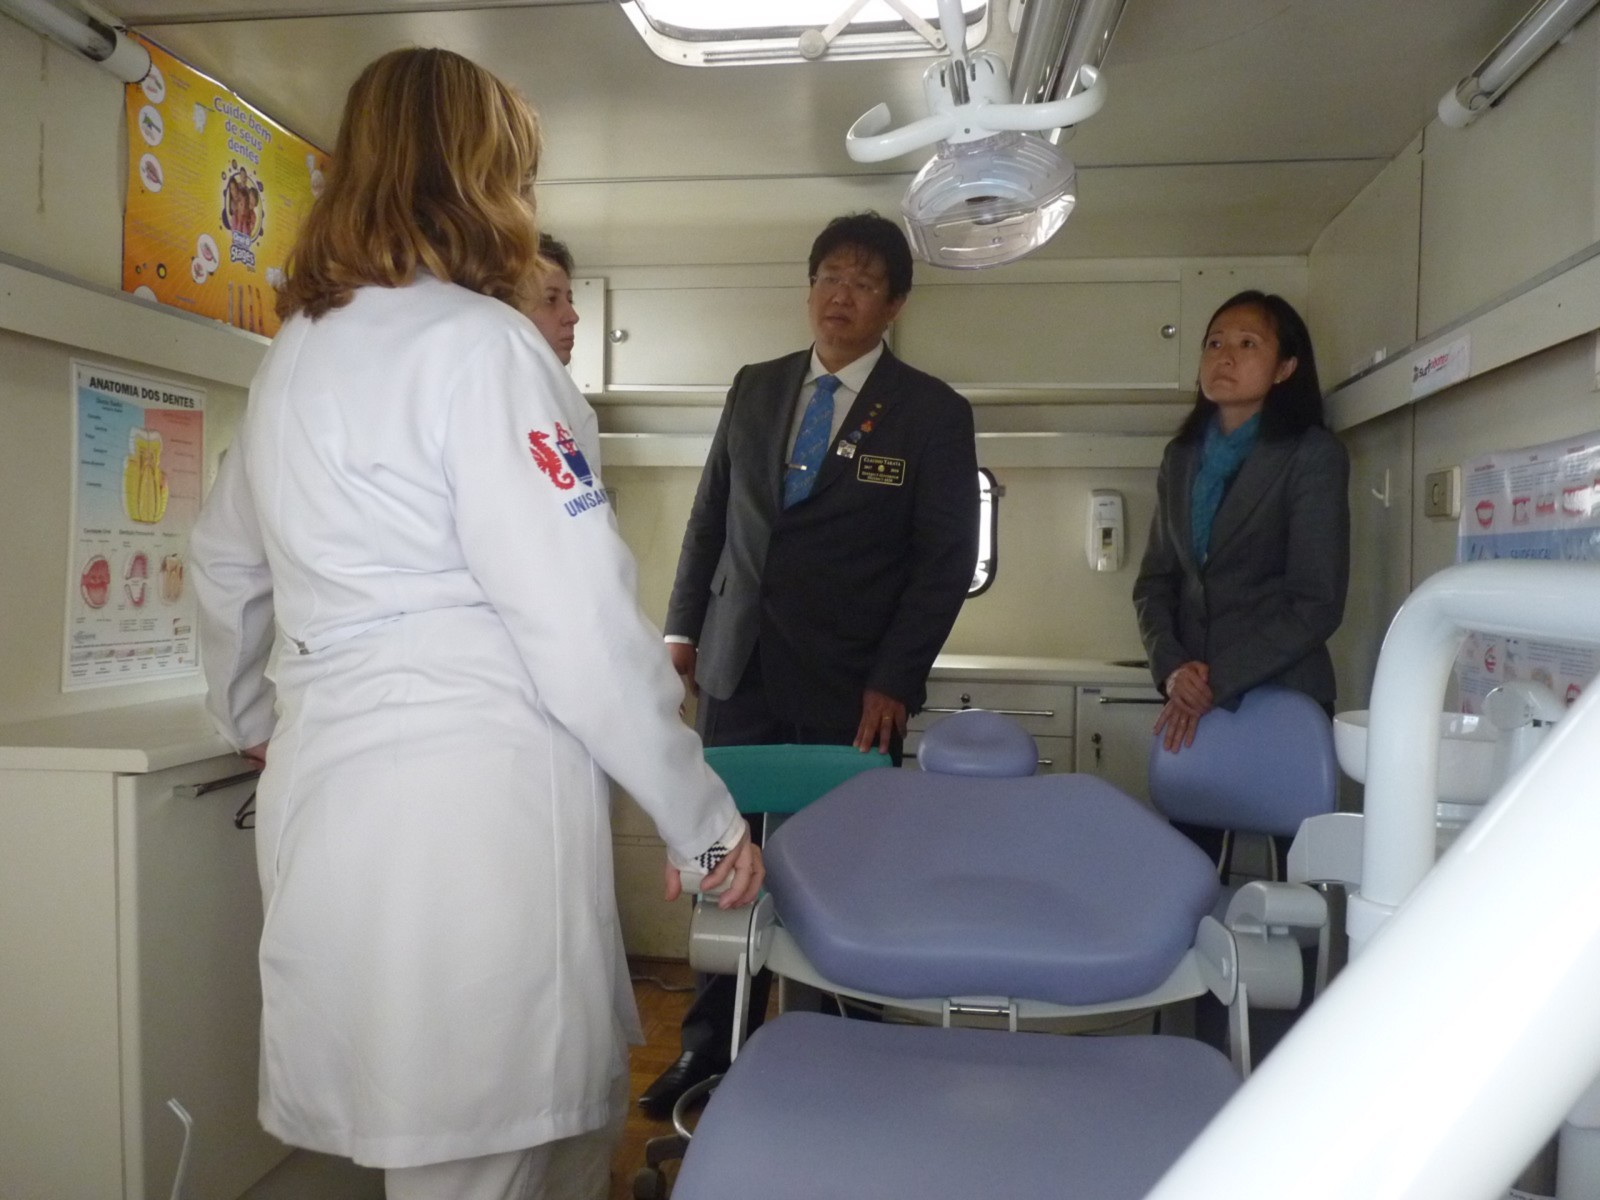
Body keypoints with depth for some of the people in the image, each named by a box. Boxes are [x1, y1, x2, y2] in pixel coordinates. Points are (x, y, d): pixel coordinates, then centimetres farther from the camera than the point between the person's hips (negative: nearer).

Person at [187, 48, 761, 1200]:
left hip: (326, 787, 8)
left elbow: (226, 563, 26)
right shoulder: (478, 344, -11)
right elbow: (581, 624, -16)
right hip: (471, 798, -8)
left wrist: (251, 715, 42)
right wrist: (706, 819, -7)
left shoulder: (298, 345, 14)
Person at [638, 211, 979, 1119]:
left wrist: (894, 680, -9)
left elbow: (948, 558, -3)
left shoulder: (933, 413, 1)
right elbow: (710, 519, 16)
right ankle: (713, 1045, 21)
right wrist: (684, 628, 9)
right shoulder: (754, 390, 12)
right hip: (739, 672, 4)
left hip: (849, 691, -3)